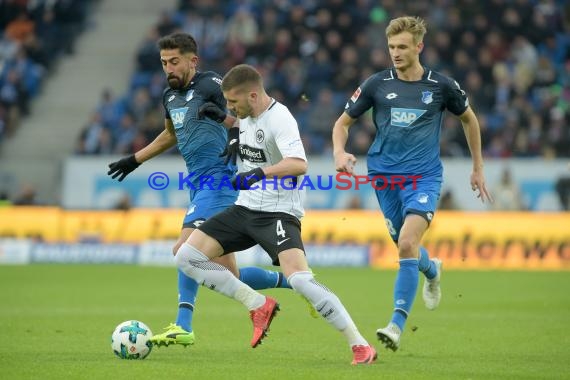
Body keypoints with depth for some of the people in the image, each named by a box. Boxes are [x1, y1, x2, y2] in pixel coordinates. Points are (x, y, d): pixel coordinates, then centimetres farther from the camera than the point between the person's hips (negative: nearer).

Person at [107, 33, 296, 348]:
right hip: (199, 184, 9)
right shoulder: (170, 96, 17)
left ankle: (183, 326, -27)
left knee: (185, 248, -24)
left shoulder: (210, 85, -8)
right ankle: (293, 281, 23)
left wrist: (237, 135, -29)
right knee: (229, 275, 6)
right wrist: (134, 160, 38)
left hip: (218, 178, -9)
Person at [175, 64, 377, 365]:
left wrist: (259, 173, -45)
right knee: (187, 257, -2)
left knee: (299, 279, -28)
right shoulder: (247, 115, 8)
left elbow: (299, 164, -35)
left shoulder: (279, 119, -19)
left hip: (278, 213, -9)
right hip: (244, 209, 9)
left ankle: (360, 346, -19)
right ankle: (258, 305, 5)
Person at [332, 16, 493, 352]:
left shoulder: (441, 85, -3)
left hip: (424, 176, -3)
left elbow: (469, 119, 15)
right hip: (385, 175, 3)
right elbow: (343, 122, 9)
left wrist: (478, 168, 18)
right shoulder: (377, 84, -1)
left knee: (407, 244, -22)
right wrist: (339, 152, -12)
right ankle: (432, 271, 52)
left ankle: (397, 325, -20)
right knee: (406, 246, 14)